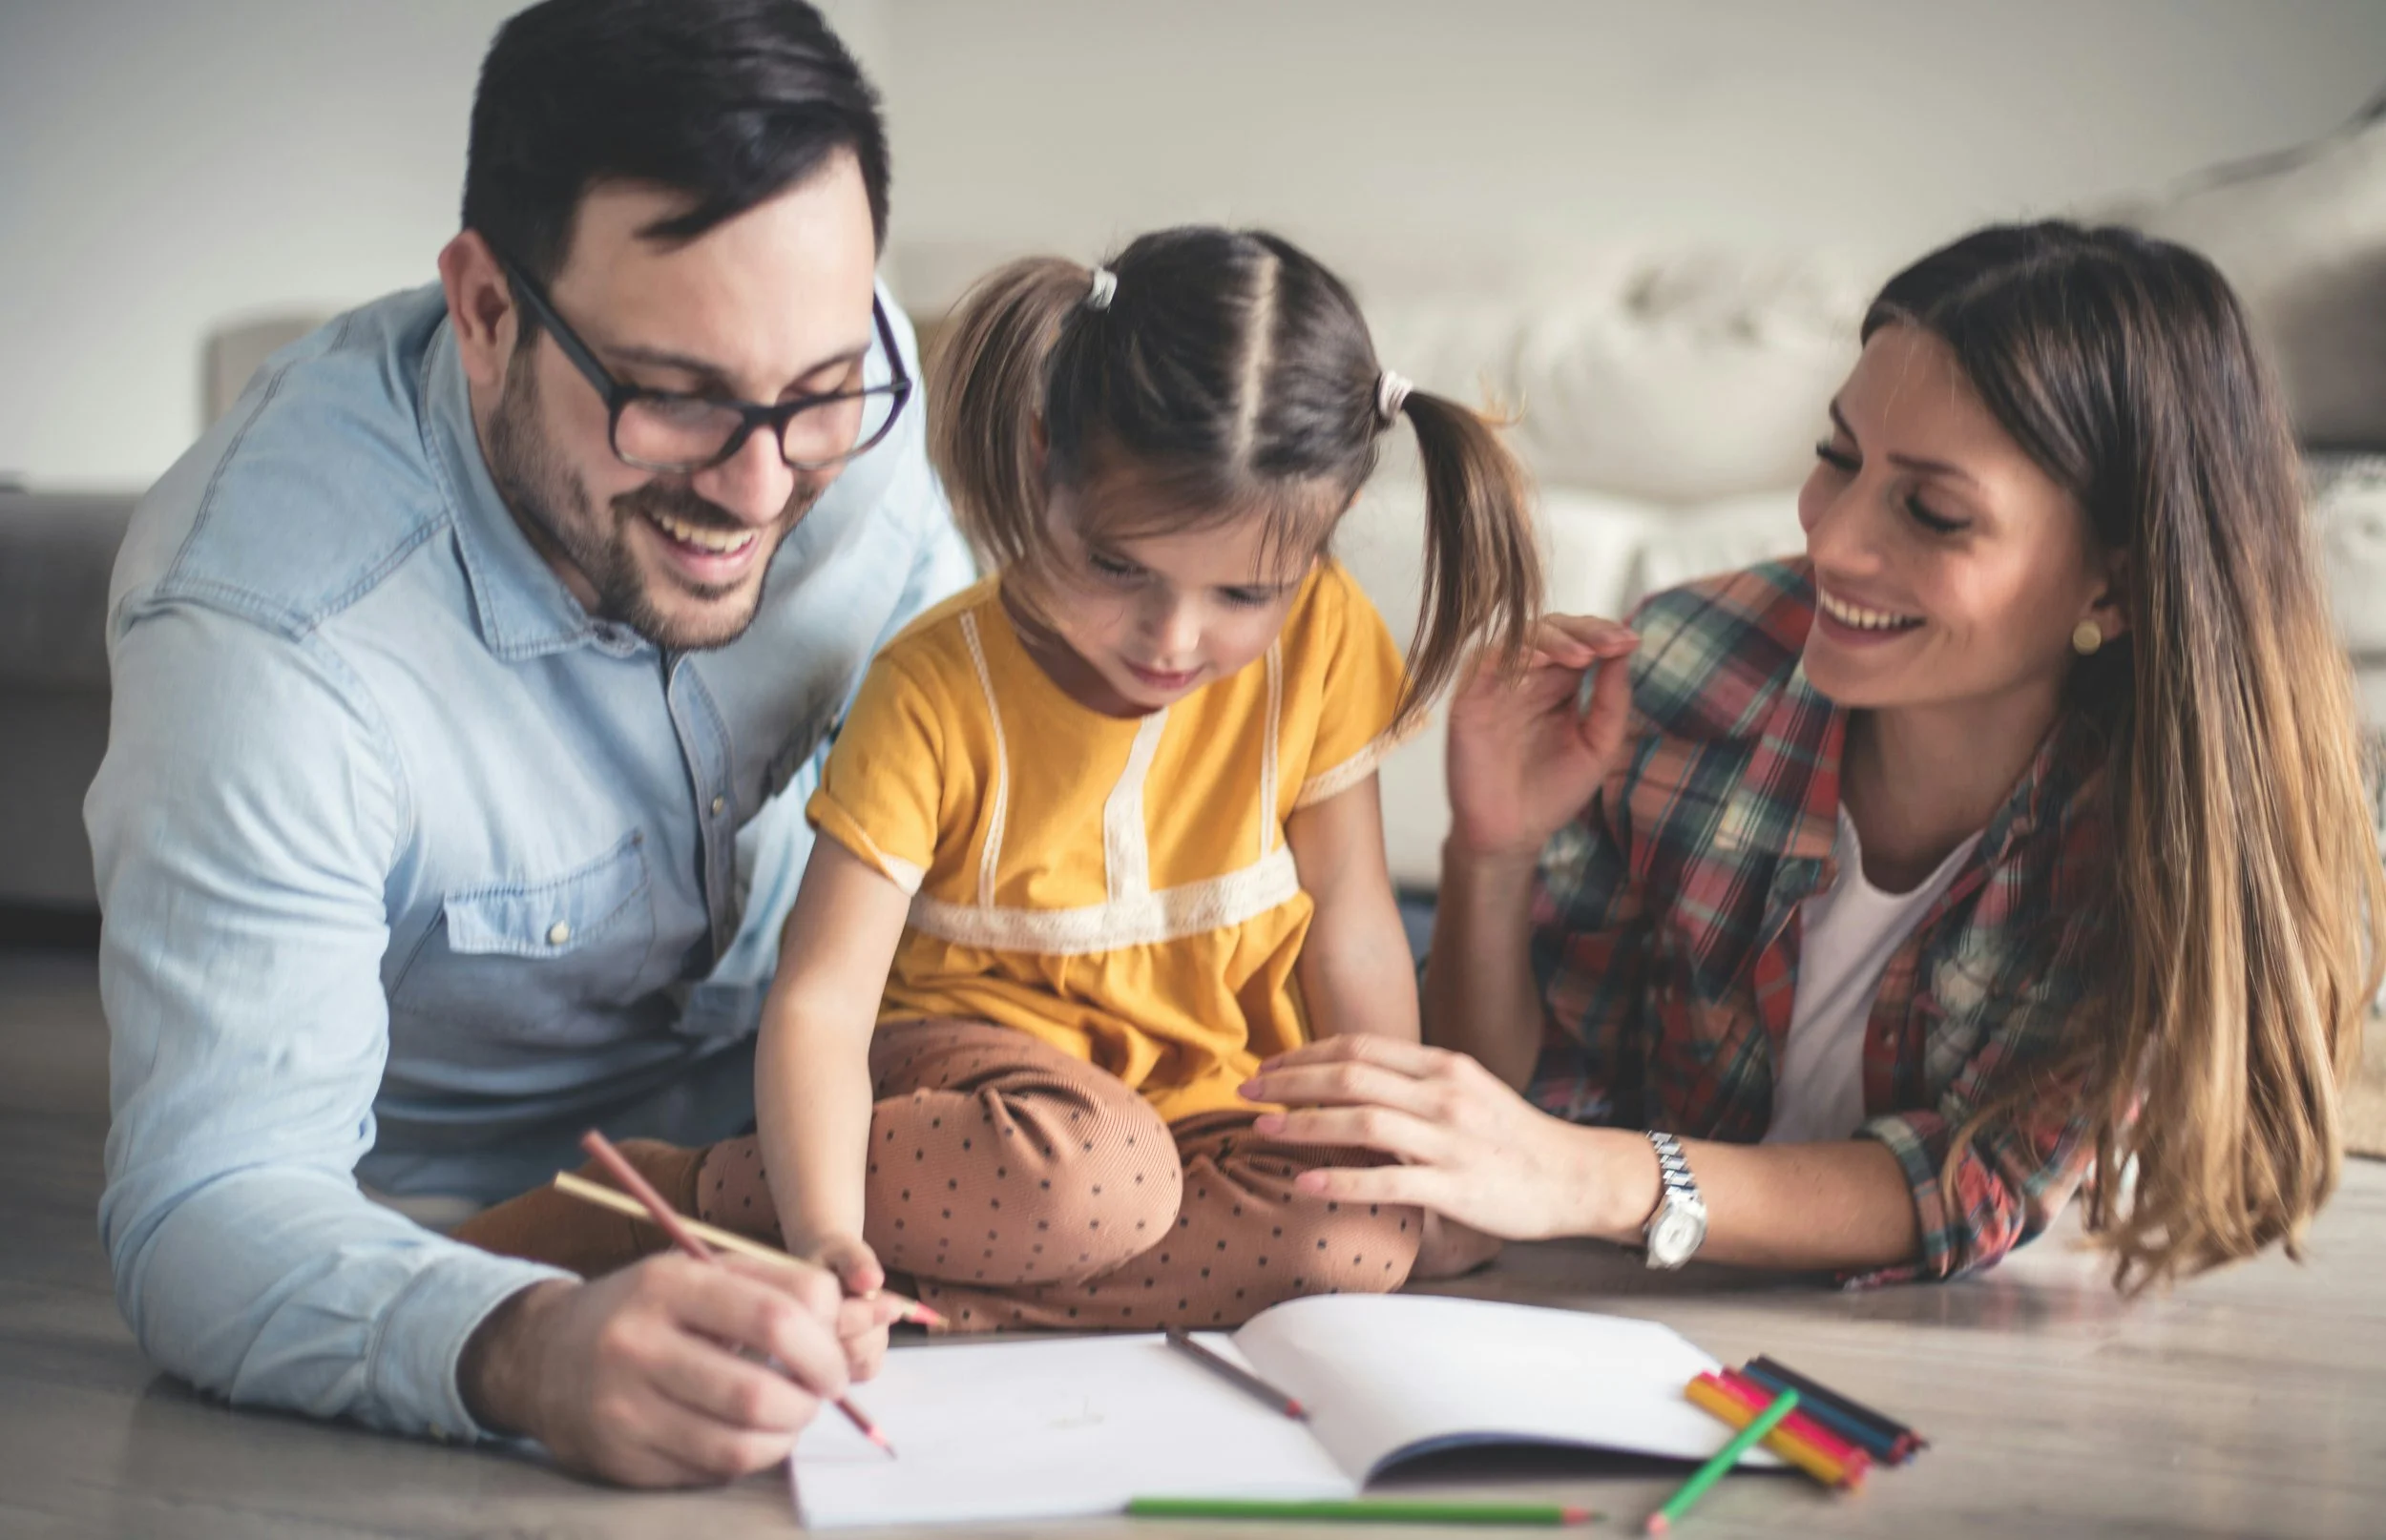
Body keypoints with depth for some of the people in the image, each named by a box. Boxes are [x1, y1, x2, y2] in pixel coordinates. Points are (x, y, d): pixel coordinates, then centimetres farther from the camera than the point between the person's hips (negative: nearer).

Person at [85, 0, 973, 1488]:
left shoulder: (832, 377, -18)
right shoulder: (266, 632, -34)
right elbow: (208, 1207, -36)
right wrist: (524, 1349, -57)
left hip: (782, 1105, 3)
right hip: (440, 1230, -2)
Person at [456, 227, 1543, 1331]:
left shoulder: (1322, 642, -9)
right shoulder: (938, 687, -18)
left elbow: (1349, 920, 1)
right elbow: (820, 1003, -23)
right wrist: (823, 1236, -39)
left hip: (1213, 1099, 5)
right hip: (975, 1059, -4)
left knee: (1368, 1235, -28)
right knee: (1092, 1179, -38)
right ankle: (668, 1192, -19)